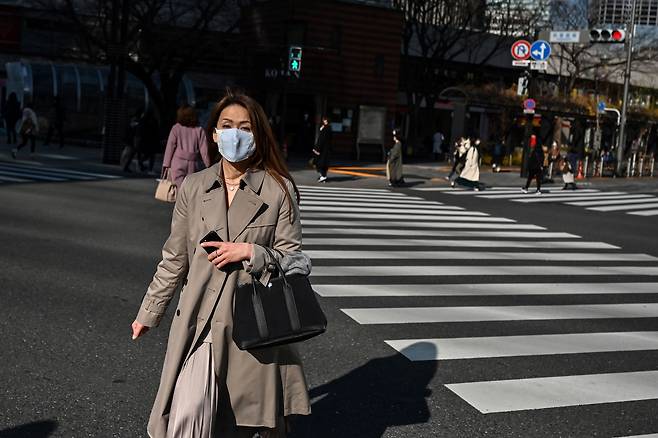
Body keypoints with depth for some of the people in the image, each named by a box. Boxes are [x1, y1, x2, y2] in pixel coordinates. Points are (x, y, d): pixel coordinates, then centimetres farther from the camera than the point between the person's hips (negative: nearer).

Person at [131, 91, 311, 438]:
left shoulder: (280, 190, -2)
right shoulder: (193, 187, 5)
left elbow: (294, 260, 1)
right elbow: (175, 259, 13)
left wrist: (249, 252, -15)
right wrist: (149, 314, 15)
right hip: (198, 321, 1)